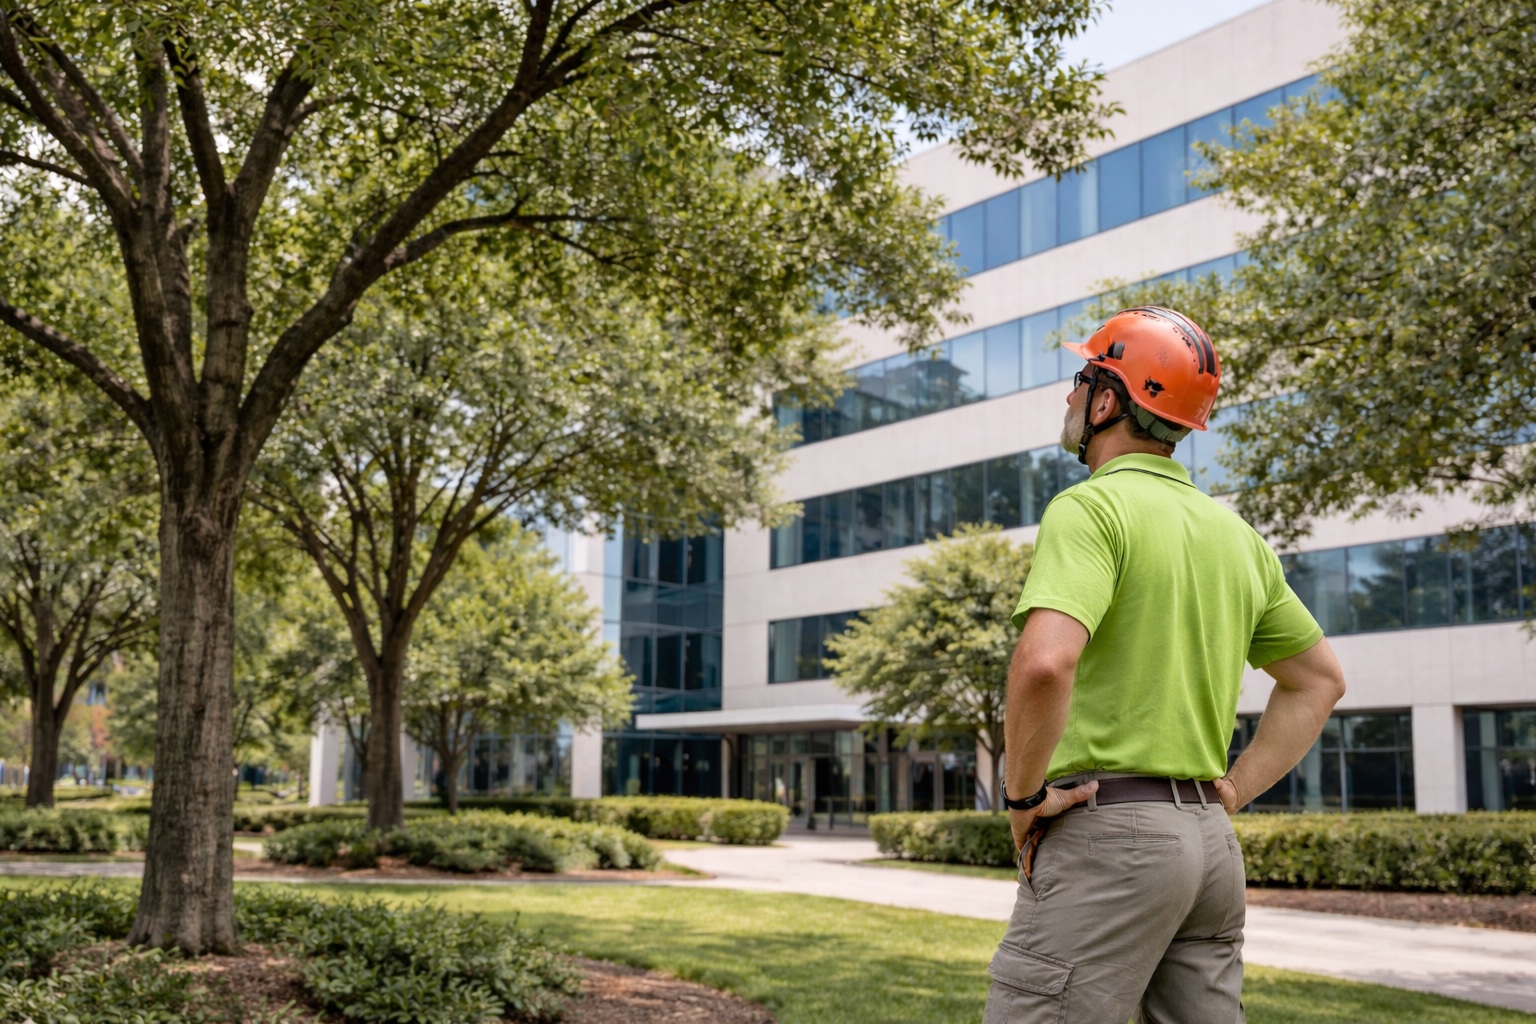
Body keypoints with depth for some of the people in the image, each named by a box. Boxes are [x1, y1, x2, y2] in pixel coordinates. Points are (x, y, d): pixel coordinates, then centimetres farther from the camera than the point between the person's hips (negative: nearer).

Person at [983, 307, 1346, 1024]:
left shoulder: (1090, 507, -11)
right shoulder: (1234, 532, 15)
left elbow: (1045, 662, -28)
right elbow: (1320, 680, 23)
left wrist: (1024, 793, -13)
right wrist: (1231, 793, 17)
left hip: (1107, 831, -8)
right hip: (1213, 843, 8)